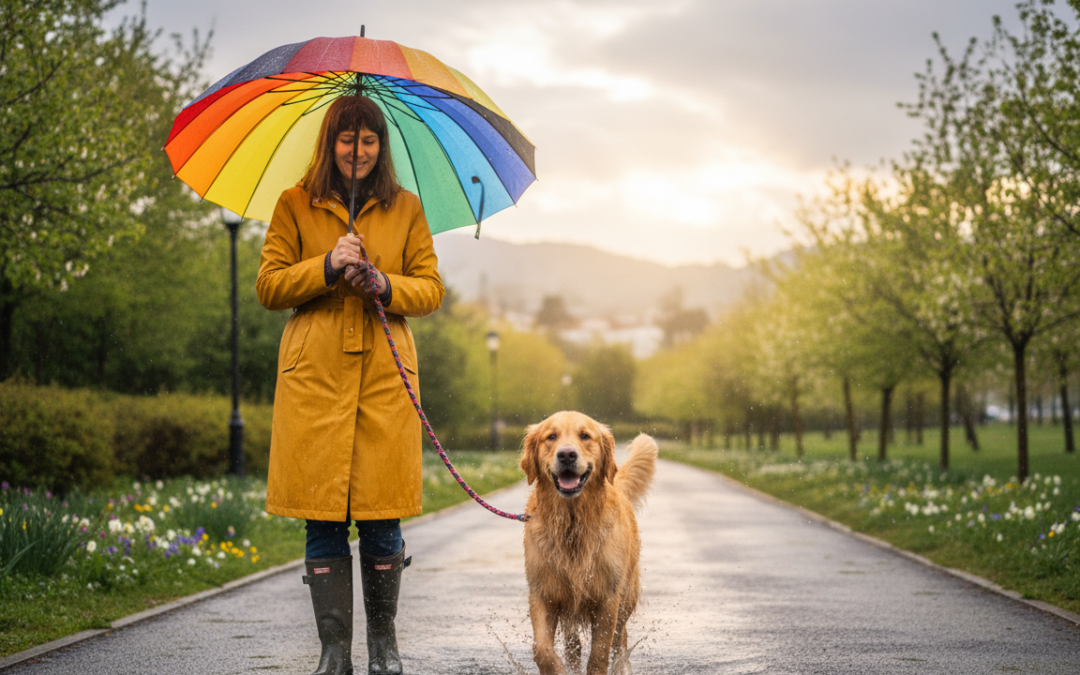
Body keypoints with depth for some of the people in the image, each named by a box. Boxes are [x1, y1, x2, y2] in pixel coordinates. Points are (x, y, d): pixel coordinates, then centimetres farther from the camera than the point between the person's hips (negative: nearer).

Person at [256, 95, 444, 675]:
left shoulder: (405, 209, 12)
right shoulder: (295, 206, 8)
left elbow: (431, 290, 10)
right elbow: (268, 287, 4)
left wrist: (386, 285, -10)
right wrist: (328, 266, -11)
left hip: (385, 374, 1)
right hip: (315, 375, -1)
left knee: (381, 517, 0)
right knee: (323, 517, -2)